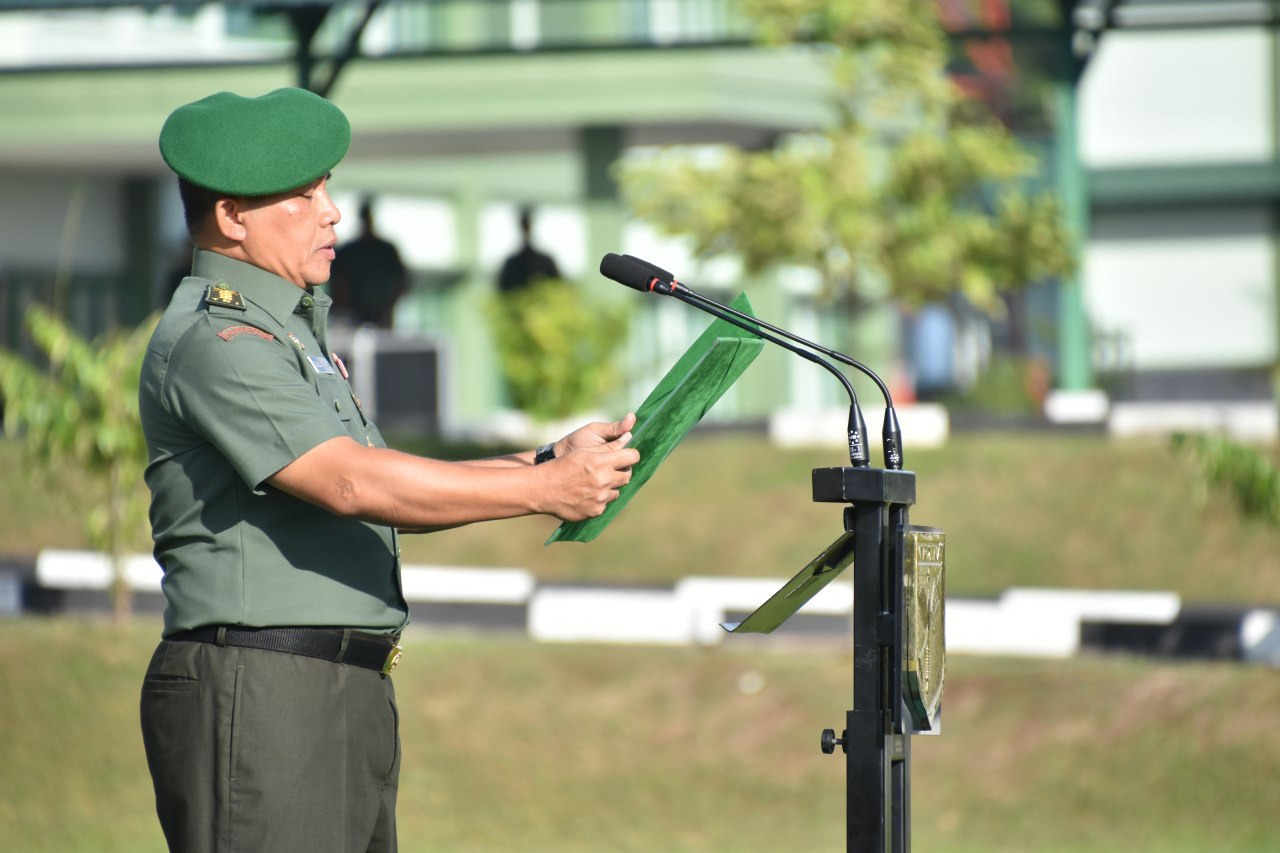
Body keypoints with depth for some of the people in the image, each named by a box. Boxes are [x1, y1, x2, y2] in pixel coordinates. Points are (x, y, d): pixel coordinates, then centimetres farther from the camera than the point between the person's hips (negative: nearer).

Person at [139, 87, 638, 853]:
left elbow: (393, 488, 21)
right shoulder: (213, 343, -12)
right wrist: (544, 490, -20)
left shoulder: (290, 331, 22)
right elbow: (354, 484, -22)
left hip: (348, 698, 10)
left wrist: (547, 461, 6)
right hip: (255, 693, -10)